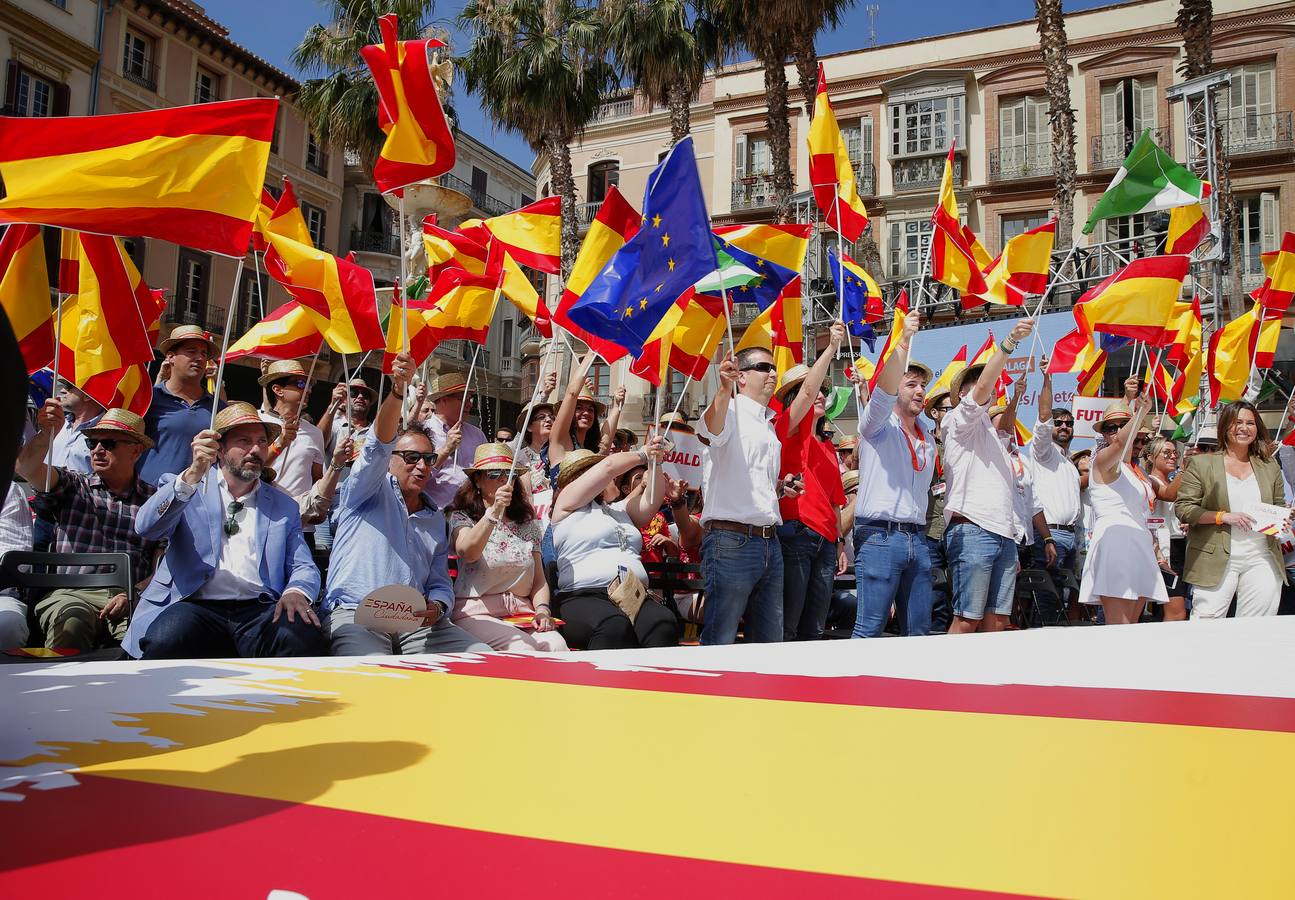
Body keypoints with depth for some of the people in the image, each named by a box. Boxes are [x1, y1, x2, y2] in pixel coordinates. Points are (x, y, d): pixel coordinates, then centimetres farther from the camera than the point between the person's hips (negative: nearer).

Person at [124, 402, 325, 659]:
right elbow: (147, 528, -3)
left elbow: (304, 568, 15)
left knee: (303, 640, -33)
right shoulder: (184, 488, 16)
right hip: (194, 606, -1)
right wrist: (194, 474, -17)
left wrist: (297, 592, -10)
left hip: (259, 610, 1)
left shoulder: (285, 507, 23)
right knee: (166, 641, -36)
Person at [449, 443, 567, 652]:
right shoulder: (462, 518, 4)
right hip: (477, 613, -4)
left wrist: (543, 610, -5)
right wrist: (494, 511, -30)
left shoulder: (528, 523, 18)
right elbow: (468, 553, -19)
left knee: (556, 646, -27)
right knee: (524, 648, -31)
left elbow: (539, 579, 16)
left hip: (522, 612, 4)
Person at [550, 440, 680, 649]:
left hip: (634, 597, 5)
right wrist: (642, 455, 20)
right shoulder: (567, 505, 13)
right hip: (582, 598, -5)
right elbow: (608, 466, 7)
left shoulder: (620, 510, 35)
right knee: (614, 626, -40)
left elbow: (651, 500, 22)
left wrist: (655, 462, 12)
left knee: (665, 622, -30)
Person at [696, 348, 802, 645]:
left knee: (770, 641, 12)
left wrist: (779, 488, 11)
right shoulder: (730, 411, -3)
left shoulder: (769, 427, 22)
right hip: (731, 541, -8)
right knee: (720, 642, -5)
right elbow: (710, 429, -29)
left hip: (770, 542, 8)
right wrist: (725, 389, -48)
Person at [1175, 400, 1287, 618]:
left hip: (1262, 559, 4)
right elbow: (1183, 508, -3)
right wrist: (1223, 516, -13)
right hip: (1216, 561, -4)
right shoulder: (1201, 463, 2)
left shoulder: (1270, 467, 15)